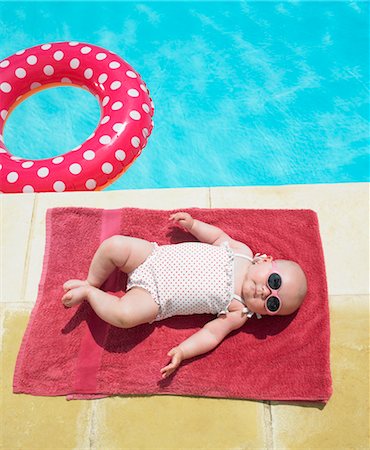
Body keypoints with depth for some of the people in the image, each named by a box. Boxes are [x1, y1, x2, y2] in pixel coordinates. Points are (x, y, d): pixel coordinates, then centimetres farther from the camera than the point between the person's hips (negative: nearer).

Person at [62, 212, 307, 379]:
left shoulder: (238, 312, -11)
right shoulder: (241, 250, -5)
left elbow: (211, 334, -13)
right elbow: (218, 236, 12)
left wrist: (182, 352, -26)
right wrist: (192, 223, 6)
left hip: (155, 298, -3)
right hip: (154, 257, 4)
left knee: (126, 314, -30)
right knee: (114, 245, -12)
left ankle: (88, 293, 1)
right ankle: (91, 283, 17)